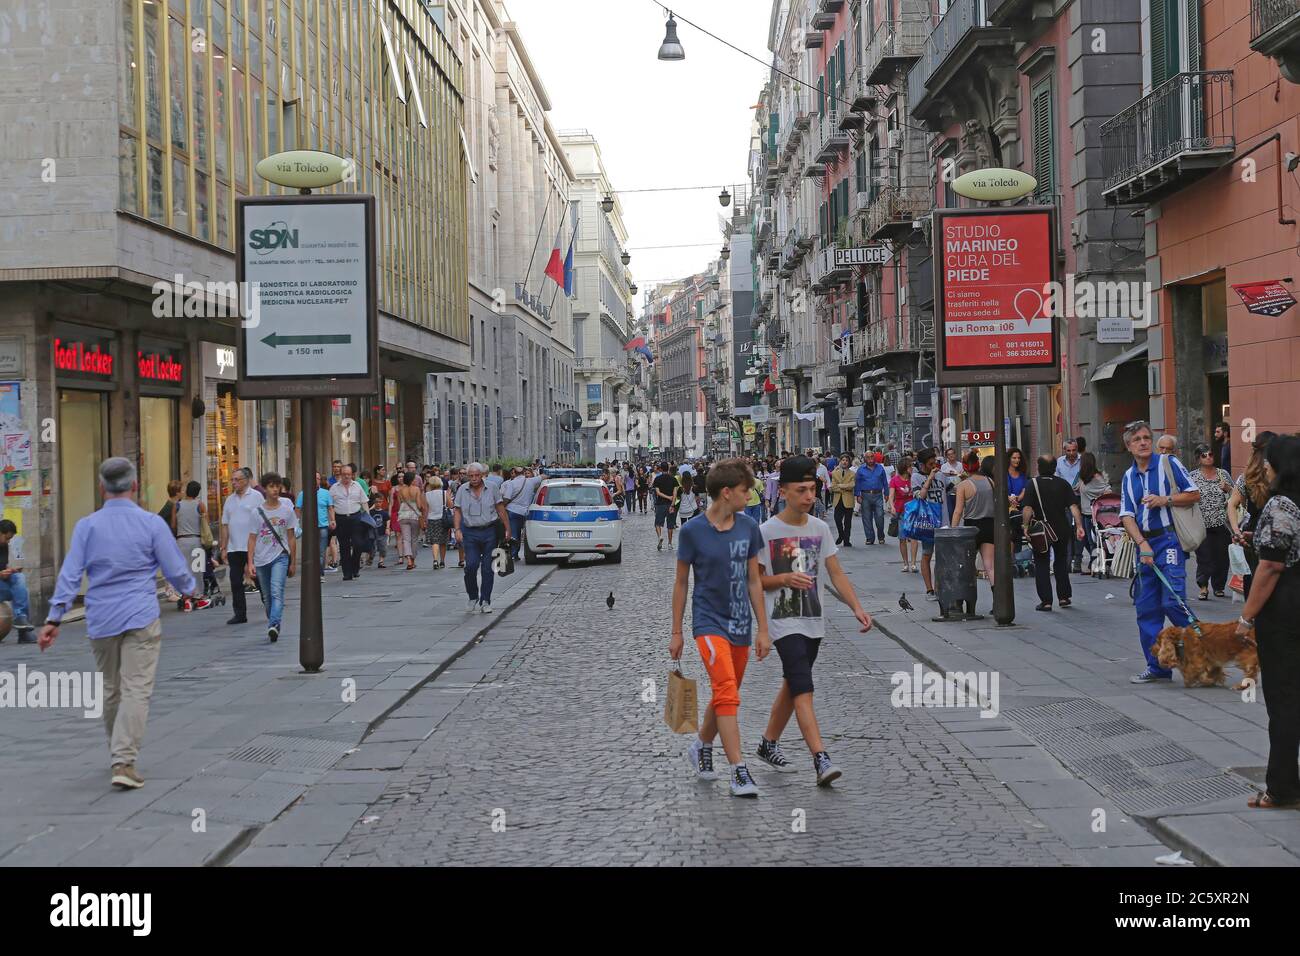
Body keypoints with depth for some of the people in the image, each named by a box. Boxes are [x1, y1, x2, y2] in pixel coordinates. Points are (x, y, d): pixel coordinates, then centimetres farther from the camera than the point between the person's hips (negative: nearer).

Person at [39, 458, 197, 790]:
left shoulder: (87, 526, 0)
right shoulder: (152, 523, -5)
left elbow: (70, 574, -3)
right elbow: (175, 570, 0)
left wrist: (54, 618, -1)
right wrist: (189, 588, 21)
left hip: (100, 621, 3)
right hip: (141, 618, -3)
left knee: (110, 690, 17)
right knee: (136, 690, -5)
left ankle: (118, 755, 30)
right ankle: (123, 762, -14)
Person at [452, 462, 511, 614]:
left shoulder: (491, 489, 2)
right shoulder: (462, 490, 3)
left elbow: (501, 510, 5)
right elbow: (458, 511, 6)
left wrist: (508, 529, 3)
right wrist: (458, 530, -5)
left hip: (489, 532, 0)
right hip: (470, 533, 0)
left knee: (487, 568, 2)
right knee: (471, 565, -11)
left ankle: (485, 601, 10)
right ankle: (473, 597, 8)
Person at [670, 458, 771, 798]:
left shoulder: (748, 528, 2)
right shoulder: (693, 531, -9)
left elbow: (754, 580, 8)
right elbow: (681, 582, 0)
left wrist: (763, 629, 7)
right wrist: (676, 633, 3)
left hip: (740, 625, 5)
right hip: (709, 623, -5)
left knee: (725, 695, 15)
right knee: (727, 693, -17)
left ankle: (701, 747, 39)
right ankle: (739, 772, -17)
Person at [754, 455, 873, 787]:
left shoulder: (820, 528, 5)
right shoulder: (767, 531, -9)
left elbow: (836, 573, 6)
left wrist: (857, 607, -6)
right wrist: (784, 578, -21)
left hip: (813, 622, 6)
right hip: (784, 622, -6)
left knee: (792, 684, 16)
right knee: (803, 688, -16)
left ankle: (769, 744, 34)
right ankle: (821, 760, -23)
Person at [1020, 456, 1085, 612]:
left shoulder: (1033, 484, -8)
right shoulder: (1063, 483, 1)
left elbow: (1027, 509, -18)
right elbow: (1073, 507, -6)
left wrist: (1026, 526, -11)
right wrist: (1079, 526, -6)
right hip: (1062, 529, 3)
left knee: (1041, 564, 4)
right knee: (1061, 562, 20)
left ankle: (1046, 601, -2)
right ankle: (1064, 596, 21)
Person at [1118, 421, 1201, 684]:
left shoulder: (1168, 463, 0)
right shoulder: (1128, 477, 14)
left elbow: (1194, 495, 0)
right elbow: (1127, 516, 5)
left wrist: (1165, 500, -14)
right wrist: (1142, 544, -9)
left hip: (1169, 540, -6)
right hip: (1144, 544, 6)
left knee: (1172, 601, -17)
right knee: (1146, 608, 5)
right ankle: (1157, 666, 12)